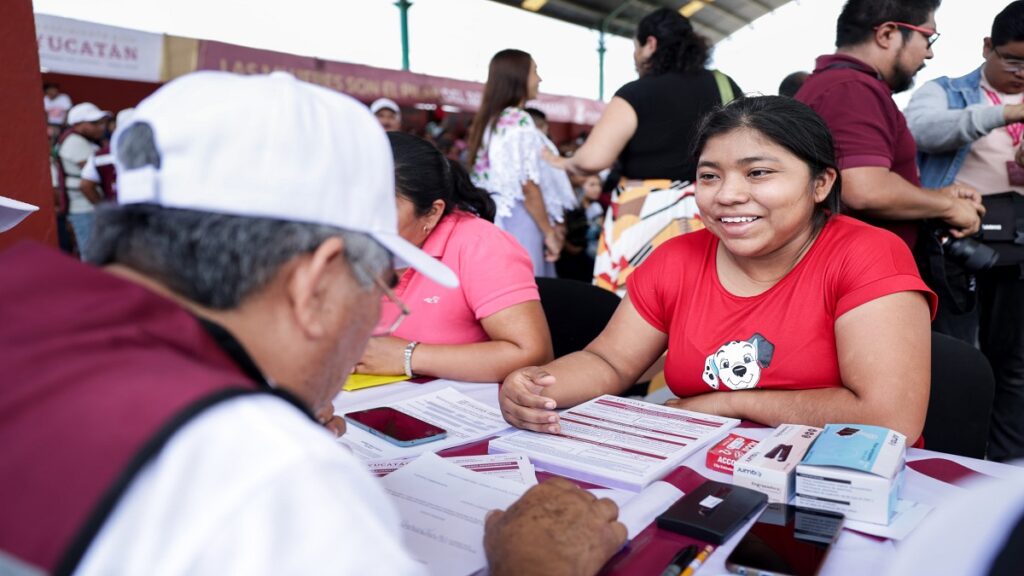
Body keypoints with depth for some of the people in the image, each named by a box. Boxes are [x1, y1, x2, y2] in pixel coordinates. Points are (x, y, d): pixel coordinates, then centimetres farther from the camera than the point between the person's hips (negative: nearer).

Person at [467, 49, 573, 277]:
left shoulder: (489, 121, 16)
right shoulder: (520, 121, -10)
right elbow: (528, 186, -15)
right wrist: (549, 231, -8)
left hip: (493, 218, 9)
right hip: (519, 220, -9)